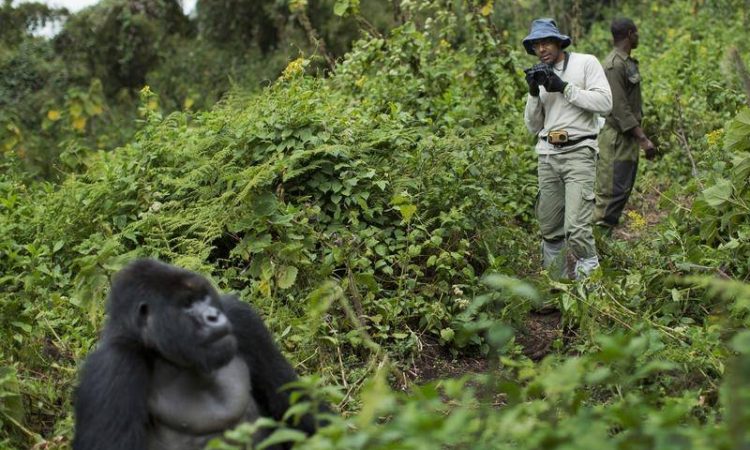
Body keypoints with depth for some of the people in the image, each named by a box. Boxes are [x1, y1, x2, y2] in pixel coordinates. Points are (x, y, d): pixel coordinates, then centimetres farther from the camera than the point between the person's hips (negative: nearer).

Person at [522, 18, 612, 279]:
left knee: (576, 228, -17)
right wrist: (534, 93, -1)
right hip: (547, 156, 5)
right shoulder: (540, 75, 16)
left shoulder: (586, 63, 2)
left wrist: (564, 88, -11)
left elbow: (605, 103, -11)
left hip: (579, 153, -5)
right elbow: (533, 127, 14)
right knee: (549, 229, 7)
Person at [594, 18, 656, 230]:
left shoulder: (628, 62, 15)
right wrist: (643, 138, -25)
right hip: (617, 136, -10)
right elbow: (619, 107, -22)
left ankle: (606, 232, 17)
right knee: (613, 189, -9)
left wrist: (641, 136, 20)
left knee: (624, 187, 12)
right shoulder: (614, 65, -17)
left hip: (629, 135, 10)